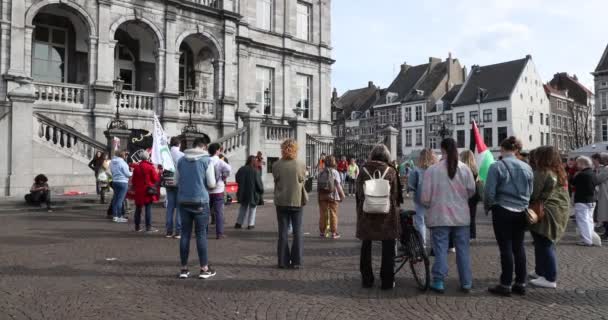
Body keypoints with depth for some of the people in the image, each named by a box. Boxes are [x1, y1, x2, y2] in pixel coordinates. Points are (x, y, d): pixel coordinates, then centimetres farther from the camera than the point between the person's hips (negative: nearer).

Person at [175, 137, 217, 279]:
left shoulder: (181, 160, 5)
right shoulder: (206, 160, -6)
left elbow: (177, 180, 12)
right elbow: (211, 184, -6)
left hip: (183, 200, 3)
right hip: (200, 201, -3)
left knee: (185, 234, 9)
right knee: (201, 234, 3)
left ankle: (184, 269, 13)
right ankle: (204, 269, 8)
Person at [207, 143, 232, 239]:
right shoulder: (219, 162, -10)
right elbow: (228, 169, -27)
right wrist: (224, 177, -11)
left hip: (206, 190, 4)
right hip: (217, 190, -4)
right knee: (219, 212, 2)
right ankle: (219, 233, 2)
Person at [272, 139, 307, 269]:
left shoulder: (276, 165, -9)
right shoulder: (301, 164, -10)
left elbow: (276, 181, 1)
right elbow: (302, 180, -1)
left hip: (281, 202, 1)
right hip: (297, 201, -1)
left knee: (283, 232, 10)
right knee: (297, 232, 9)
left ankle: (283, 261, 13)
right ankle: (296, 261, 10)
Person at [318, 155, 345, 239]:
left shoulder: (321, 173, 1)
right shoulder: (335, 172, -9)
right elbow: (338, 185, -7)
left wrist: (319, 194, 11)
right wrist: (342, 194, 2)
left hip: (322, 196, 3)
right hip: (333, 196, -3)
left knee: (323, 214, 10)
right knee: (333, 214, 5)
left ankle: (322, 232, 17)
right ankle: (334, 233, 8)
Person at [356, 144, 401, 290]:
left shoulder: (364, 170, -2)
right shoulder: (391, 171, -5)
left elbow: (358, 194, 2)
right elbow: (396, 195, -2)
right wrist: (395, 209, 14)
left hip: (366, 214, 2)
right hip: (387, 215, -1)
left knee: (366, 247, 14)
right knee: (388, 248, 9)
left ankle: (367, 280, 20)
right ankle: (387, 281, 12)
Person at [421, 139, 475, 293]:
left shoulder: (432, 169, -12)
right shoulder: (465, 169, -4)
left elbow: (425, 197, -9)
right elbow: (472, 191, 4)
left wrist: (428, 204, 13)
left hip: (440, 216, -2)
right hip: (461, 216, 3)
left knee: (440, 249, 6)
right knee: (463, 249, 11)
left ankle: (438, 282, 11)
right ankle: (466, 283, 19)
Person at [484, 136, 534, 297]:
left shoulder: (496, 166, -12)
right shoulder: (527, 167, 4)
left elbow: (489, 192, -12)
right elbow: (530, 192, 12)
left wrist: (487, 206, 5)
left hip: (502, 211, -5)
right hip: (521, 212, 5)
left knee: (506, 248, 0)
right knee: (518, 247, 11)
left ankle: (506, 285, 6)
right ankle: (520, 283, 18)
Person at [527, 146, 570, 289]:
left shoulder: (541, 173, -15)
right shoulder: (560, 173, 14)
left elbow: (532, 194, -16)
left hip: (546, 214, -9)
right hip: (560, 212, 9)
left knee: (544, 246, -2)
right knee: (544, 245, 18)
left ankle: (550, 279, 2)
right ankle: (540, 271, 28)